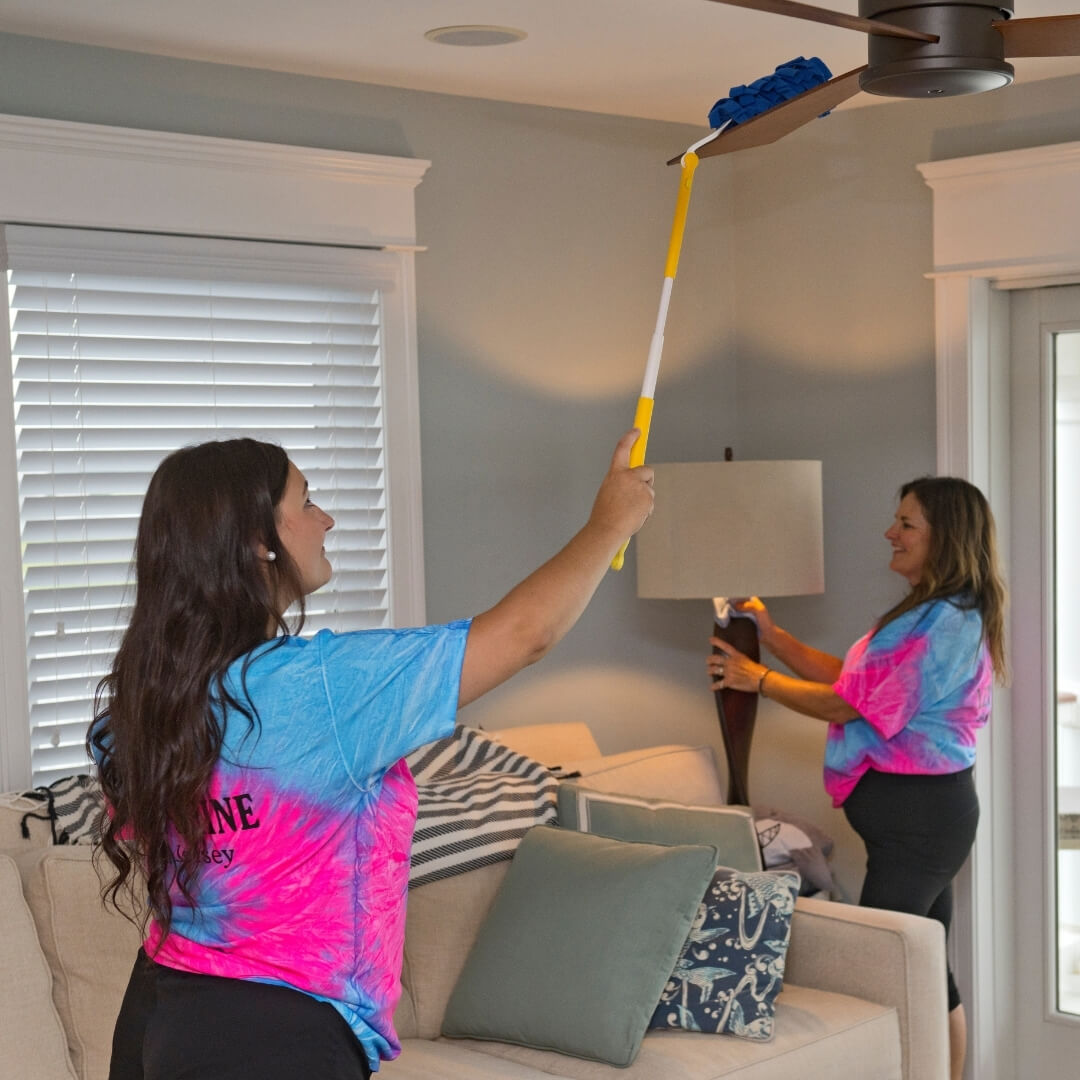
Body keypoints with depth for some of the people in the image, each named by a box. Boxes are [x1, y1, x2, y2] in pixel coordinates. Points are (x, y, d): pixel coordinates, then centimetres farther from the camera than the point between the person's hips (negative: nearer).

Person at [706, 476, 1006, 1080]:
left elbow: (850, 704, -17)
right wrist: (771, 634, 9)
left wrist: (756, 679, -7)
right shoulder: (929, 613, 16)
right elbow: (847, 678, 15)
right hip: (923, 810, 10)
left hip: (919, 814, -10)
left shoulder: (945, 622, -18)